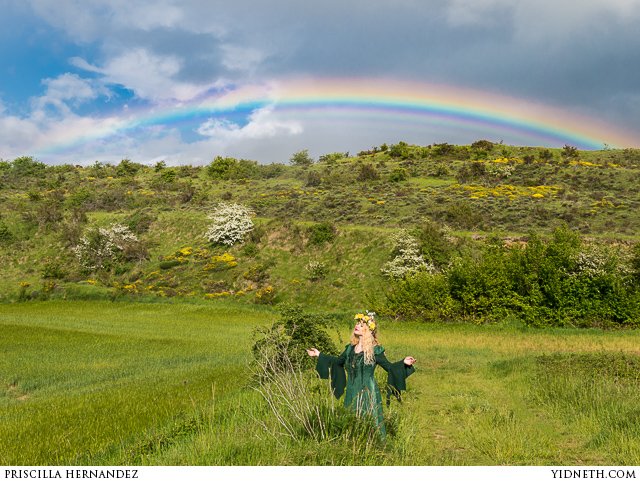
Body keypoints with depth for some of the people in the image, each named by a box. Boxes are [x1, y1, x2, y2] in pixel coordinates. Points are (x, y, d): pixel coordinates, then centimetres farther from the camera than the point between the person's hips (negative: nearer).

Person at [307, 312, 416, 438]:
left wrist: (404, 363, -23)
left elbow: (389, 367, -7)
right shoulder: (350, 348, 8)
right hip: (352, 391, 6)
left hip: (368, 392, -6)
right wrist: (319, 354, 24)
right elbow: (338, 361, 22)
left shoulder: (375, 350, -8)